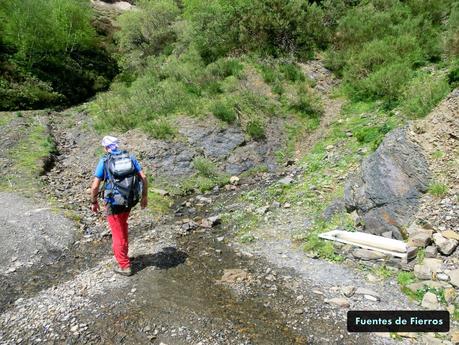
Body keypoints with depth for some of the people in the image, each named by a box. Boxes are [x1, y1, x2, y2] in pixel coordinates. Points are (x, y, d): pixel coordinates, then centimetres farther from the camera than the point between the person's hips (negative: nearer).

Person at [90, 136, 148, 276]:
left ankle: (124, 266, 19)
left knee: (118, 233, 9)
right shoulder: (130, 157, 1)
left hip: (113, 202, -4)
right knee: (122, 225, 29)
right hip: (129, 200, 4)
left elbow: (95, 186, -10)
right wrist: (144, 196, 10)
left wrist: (94, 202, 5)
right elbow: (143, 178, -1)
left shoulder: (104, 161, -8)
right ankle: (121, 249, 44)